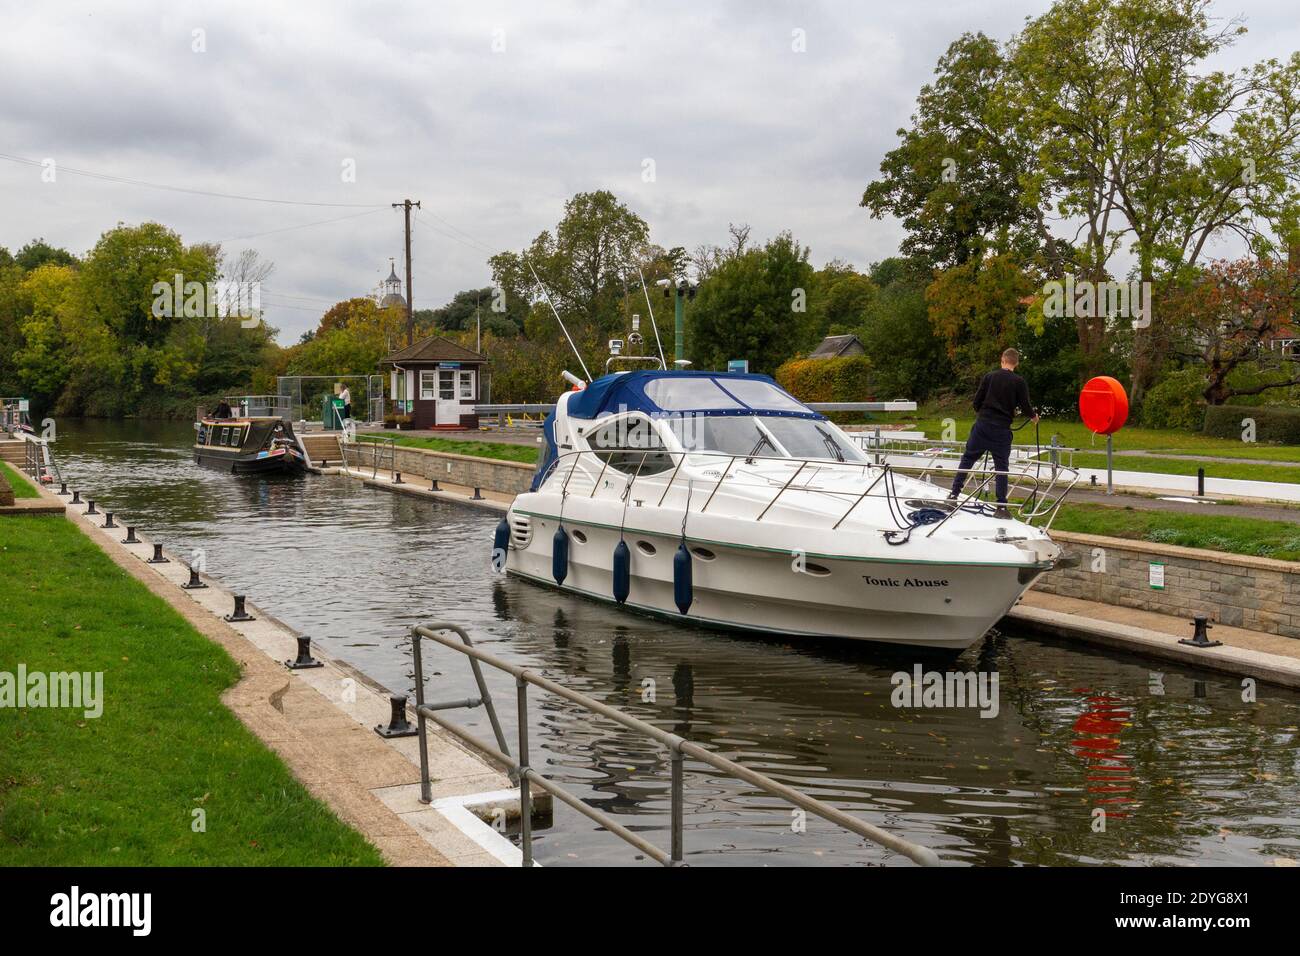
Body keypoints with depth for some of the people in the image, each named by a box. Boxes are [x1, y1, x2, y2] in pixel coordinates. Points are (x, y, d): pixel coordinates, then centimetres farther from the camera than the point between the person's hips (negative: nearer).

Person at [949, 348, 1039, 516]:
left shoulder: (989, 377, 4)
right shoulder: (1019, 382, -2)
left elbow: (977, 401, 6)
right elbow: (1025, 405, -3)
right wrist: (1033, 416, 19)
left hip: (982, 424, 2)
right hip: (1002, 428, -2)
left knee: (968, 458, 13)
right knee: (1002, 466, 4)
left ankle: (954, 494, 11)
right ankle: (1001, 506, 2)